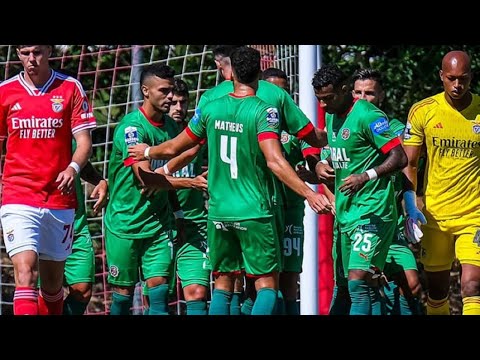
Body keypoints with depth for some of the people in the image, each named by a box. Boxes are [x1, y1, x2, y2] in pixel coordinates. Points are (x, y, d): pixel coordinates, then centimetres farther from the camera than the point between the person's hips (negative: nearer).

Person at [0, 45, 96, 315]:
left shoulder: (71, 88, 3)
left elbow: (84, 141, 1)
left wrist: (73, 168, -18)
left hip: (59, 199, 1)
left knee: (53, 282, 10)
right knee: (25, 272, -19)